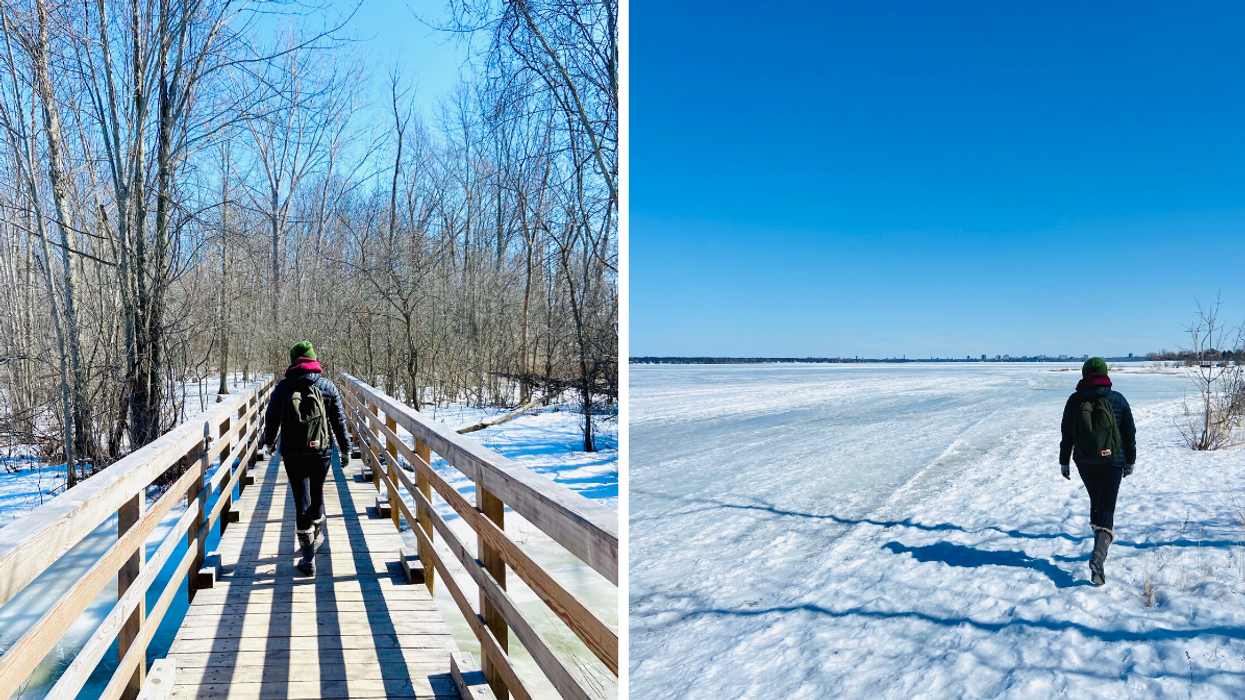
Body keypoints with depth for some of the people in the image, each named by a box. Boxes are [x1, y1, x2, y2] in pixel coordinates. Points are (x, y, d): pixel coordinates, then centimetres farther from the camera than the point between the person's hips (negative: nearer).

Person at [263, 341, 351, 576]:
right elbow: (339, 422, 2)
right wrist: (345, 450, 12)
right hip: (322, 453, 1)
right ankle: (317, 536, 44)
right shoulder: (327, 386, 0)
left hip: (293, 456, -1)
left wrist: (269, 440, 28)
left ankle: (309, 560, 3)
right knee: (317, 494, 22)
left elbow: (271, 418, 8)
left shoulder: (283, 387, -2)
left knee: (302, 502, 1)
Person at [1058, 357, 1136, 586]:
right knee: (1107, 509, -4)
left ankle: (1101, 544, 37)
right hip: (1112, 463, -1)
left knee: (1096, 503, 23)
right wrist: (1130, 461, 15)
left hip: (1084, 463, 2)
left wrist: (1064, 461, 9)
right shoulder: (1117, 400, -2)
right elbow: (1129, 433, 4)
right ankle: (1099, 554, -22)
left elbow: (1066, 434, 1)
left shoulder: (1075, 400, -2)